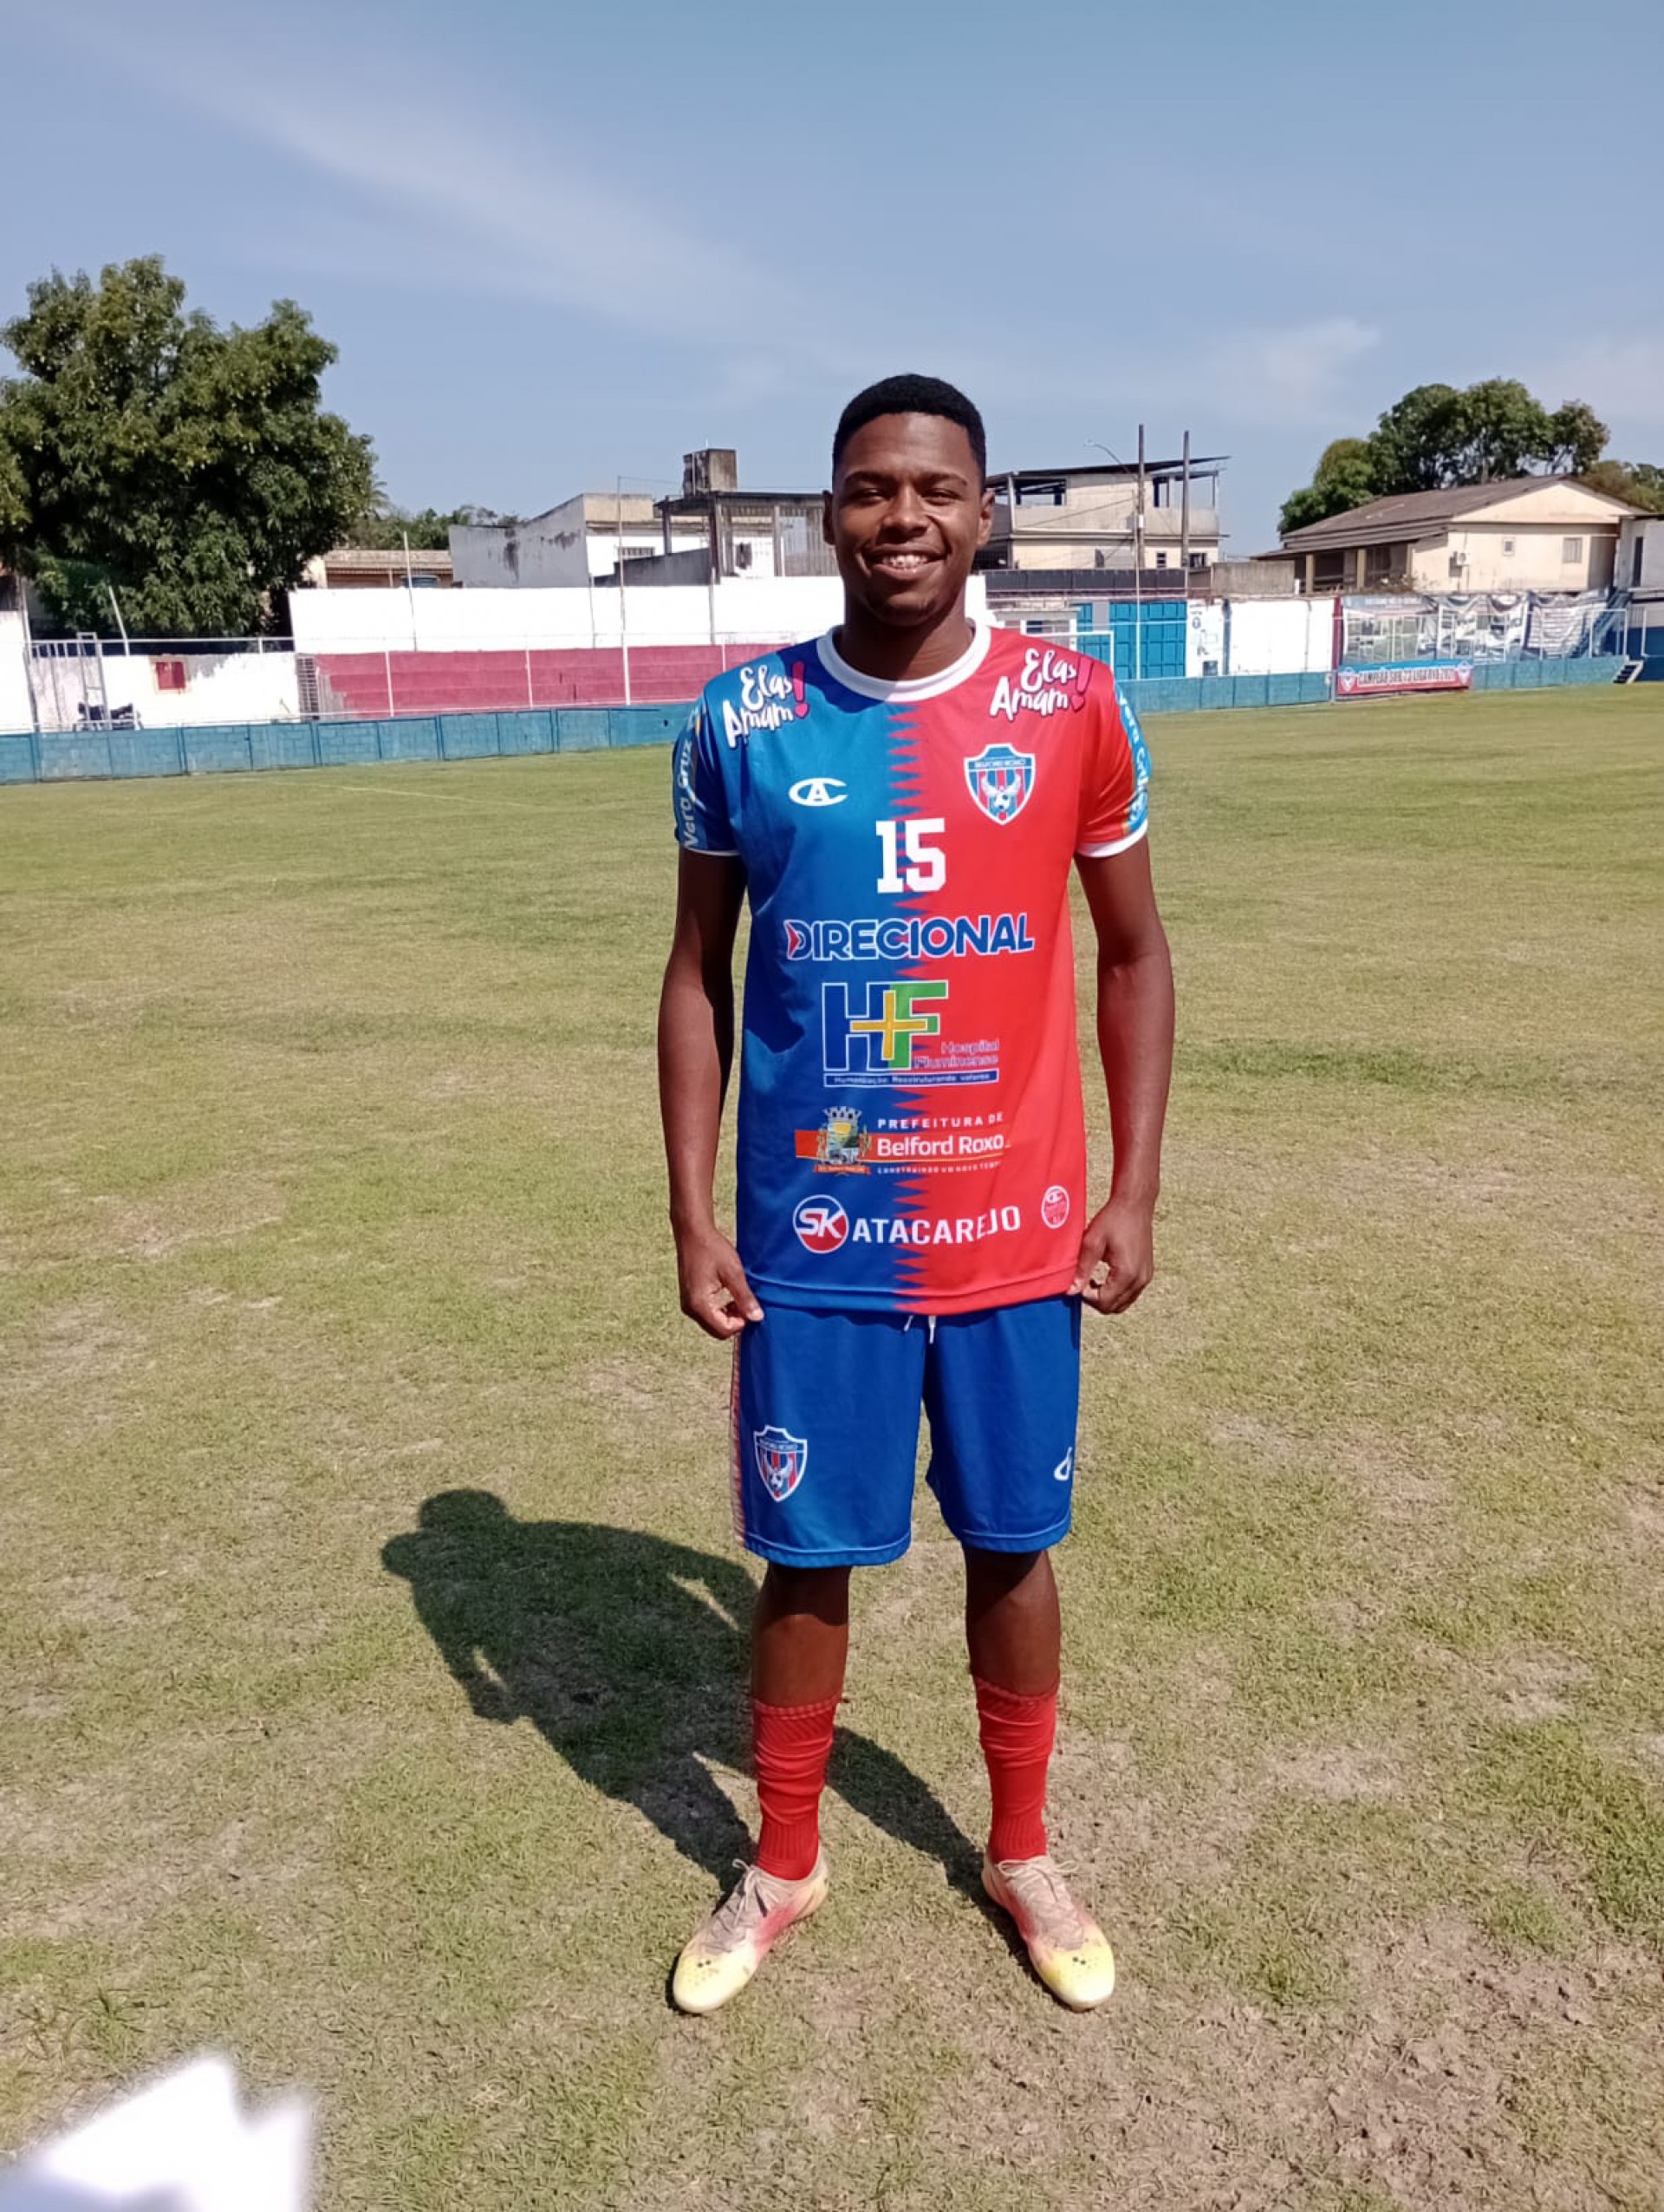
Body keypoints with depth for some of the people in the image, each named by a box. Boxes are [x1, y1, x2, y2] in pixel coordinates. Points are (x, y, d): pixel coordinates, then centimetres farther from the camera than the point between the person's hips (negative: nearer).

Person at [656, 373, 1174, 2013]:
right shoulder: (740, 721, -2)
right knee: (806, 1556, 12)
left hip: (1016, 1235, 1)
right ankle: (783, 1871, 36)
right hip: (810, 1241, 0)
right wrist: (692, 1217, -2)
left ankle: (1021, 1854, 39)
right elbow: (699, 975, 3)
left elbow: (1132, 955, 5)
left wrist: (1132, 1192, -1)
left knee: (1012, 1541, 14)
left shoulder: (1073, 707, -3)